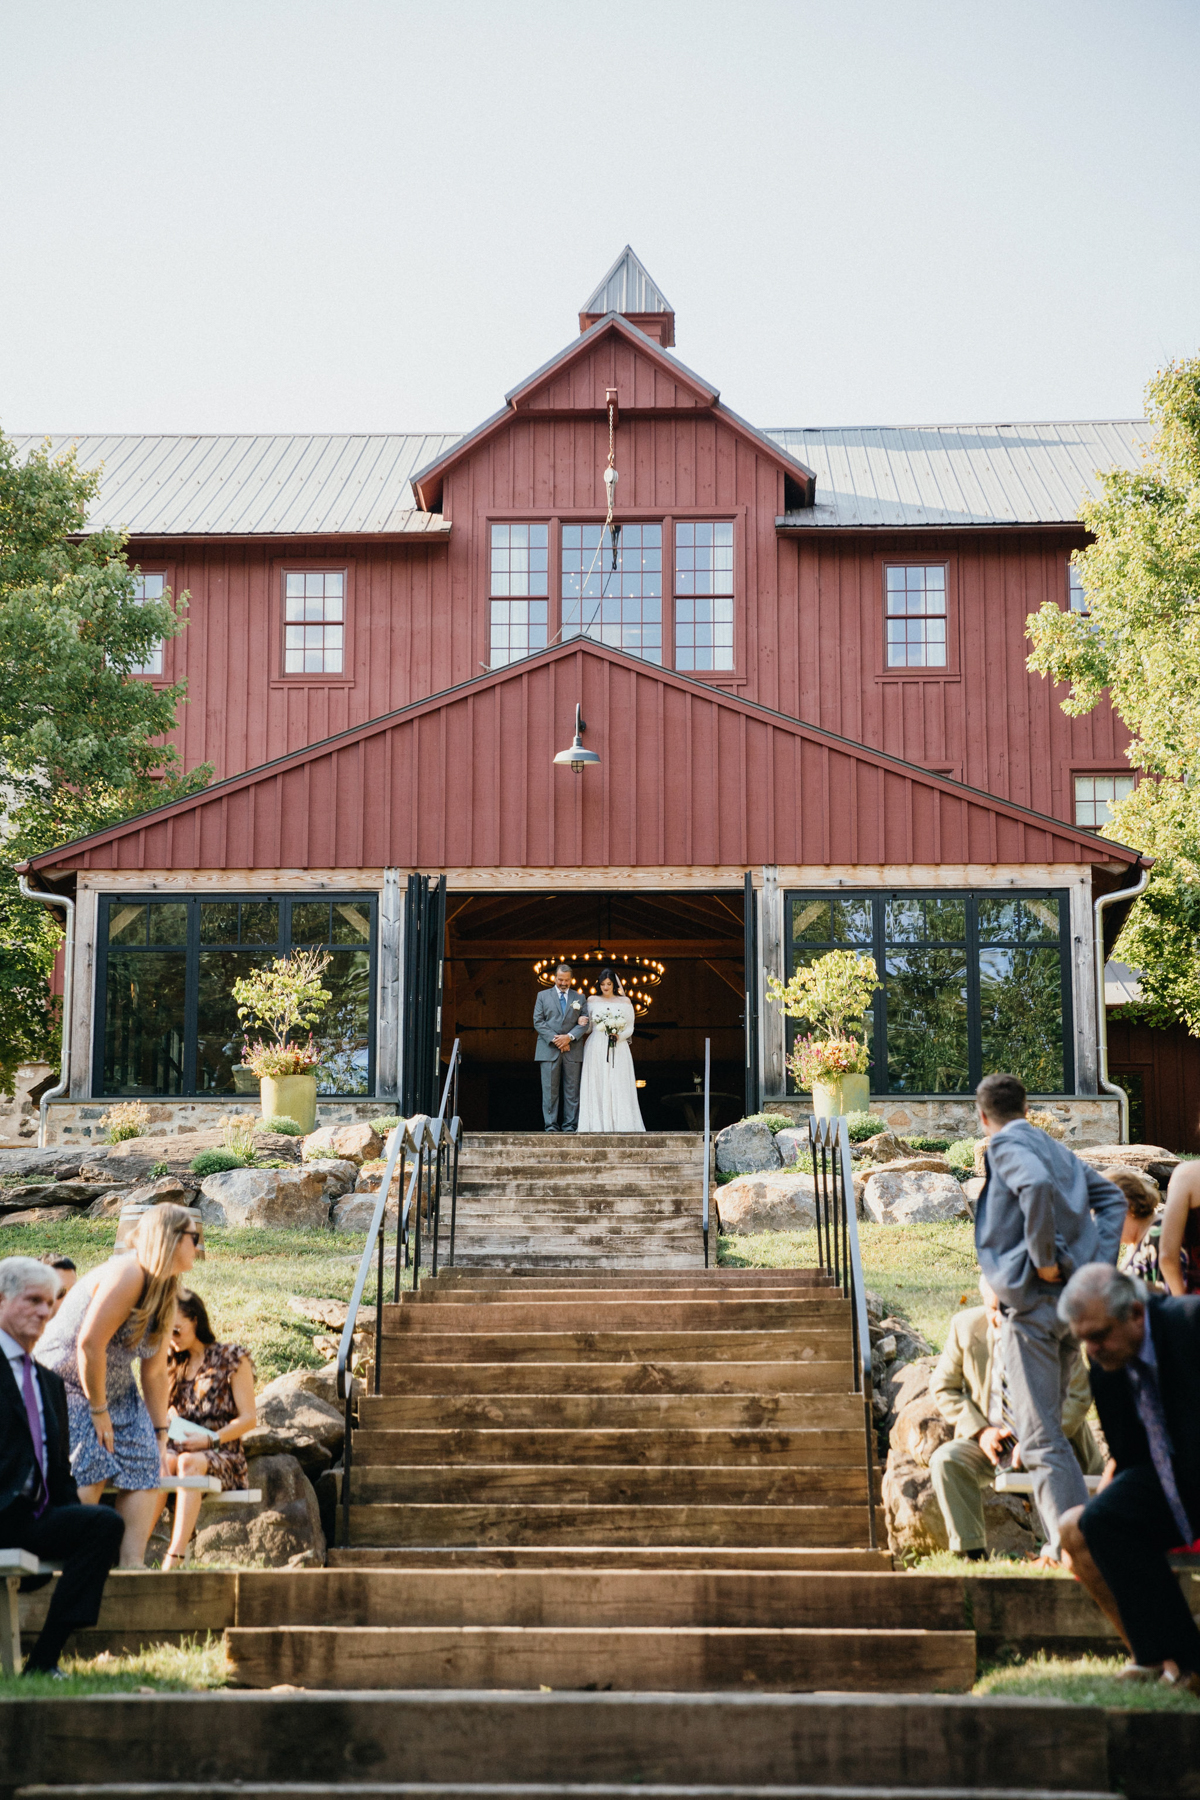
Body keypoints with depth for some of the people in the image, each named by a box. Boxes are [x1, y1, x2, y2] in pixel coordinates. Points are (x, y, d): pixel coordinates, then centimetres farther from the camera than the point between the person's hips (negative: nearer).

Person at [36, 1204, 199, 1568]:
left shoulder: (165, 1296, 8)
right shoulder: (127, 1275, -22)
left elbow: (155, 1372, 11)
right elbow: (89, 1344, -28)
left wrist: (160, 1436, 8)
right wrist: (98, 1412, -20)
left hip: (114, 1391, 9)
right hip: (65, 1385, -9)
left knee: (147, 1468, -5)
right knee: (89, 1469, -25)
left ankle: (132, 1564, -9)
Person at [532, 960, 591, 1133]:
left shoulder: (580, 998, 13)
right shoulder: (543, 996, 11)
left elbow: (585, 1023, 5)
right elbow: (538, 1021, 3)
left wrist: (569, 1037, -11)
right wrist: (554, 1039, -9)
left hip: (572, 1050, 1)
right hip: (549, 1049, -1)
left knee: (572, 1090, 1)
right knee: (550, 1090, -3)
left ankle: (570, 1126, 4)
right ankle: (551, 1126, -1)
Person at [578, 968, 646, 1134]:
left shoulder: (624, 1001, 7)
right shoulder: (592, 1001, 10)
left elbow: (630, 1028, 8)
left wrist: (619, 1036, -11)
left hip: (618, 1050, -1)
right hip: (596, 1049, 1)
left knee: (618, 1087, -6)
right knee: (597, 1087, -4)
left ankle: (620, 1124, -5)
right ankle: (599, 1124, -4)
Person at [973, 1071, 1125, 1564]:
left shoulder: (1006, 1144, -5)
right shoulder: (1056, 1148, 20)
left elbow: (1037, 1185, -25)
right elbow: (1111, 1196, 20)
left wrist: (1044, 1259, -18)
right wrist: (1100, 1265, 9)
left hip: (1035, 1297, -8)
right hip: (1076, 1299, 8)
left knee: (1039, 1433, -6)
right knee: (1048, 1425, 18)